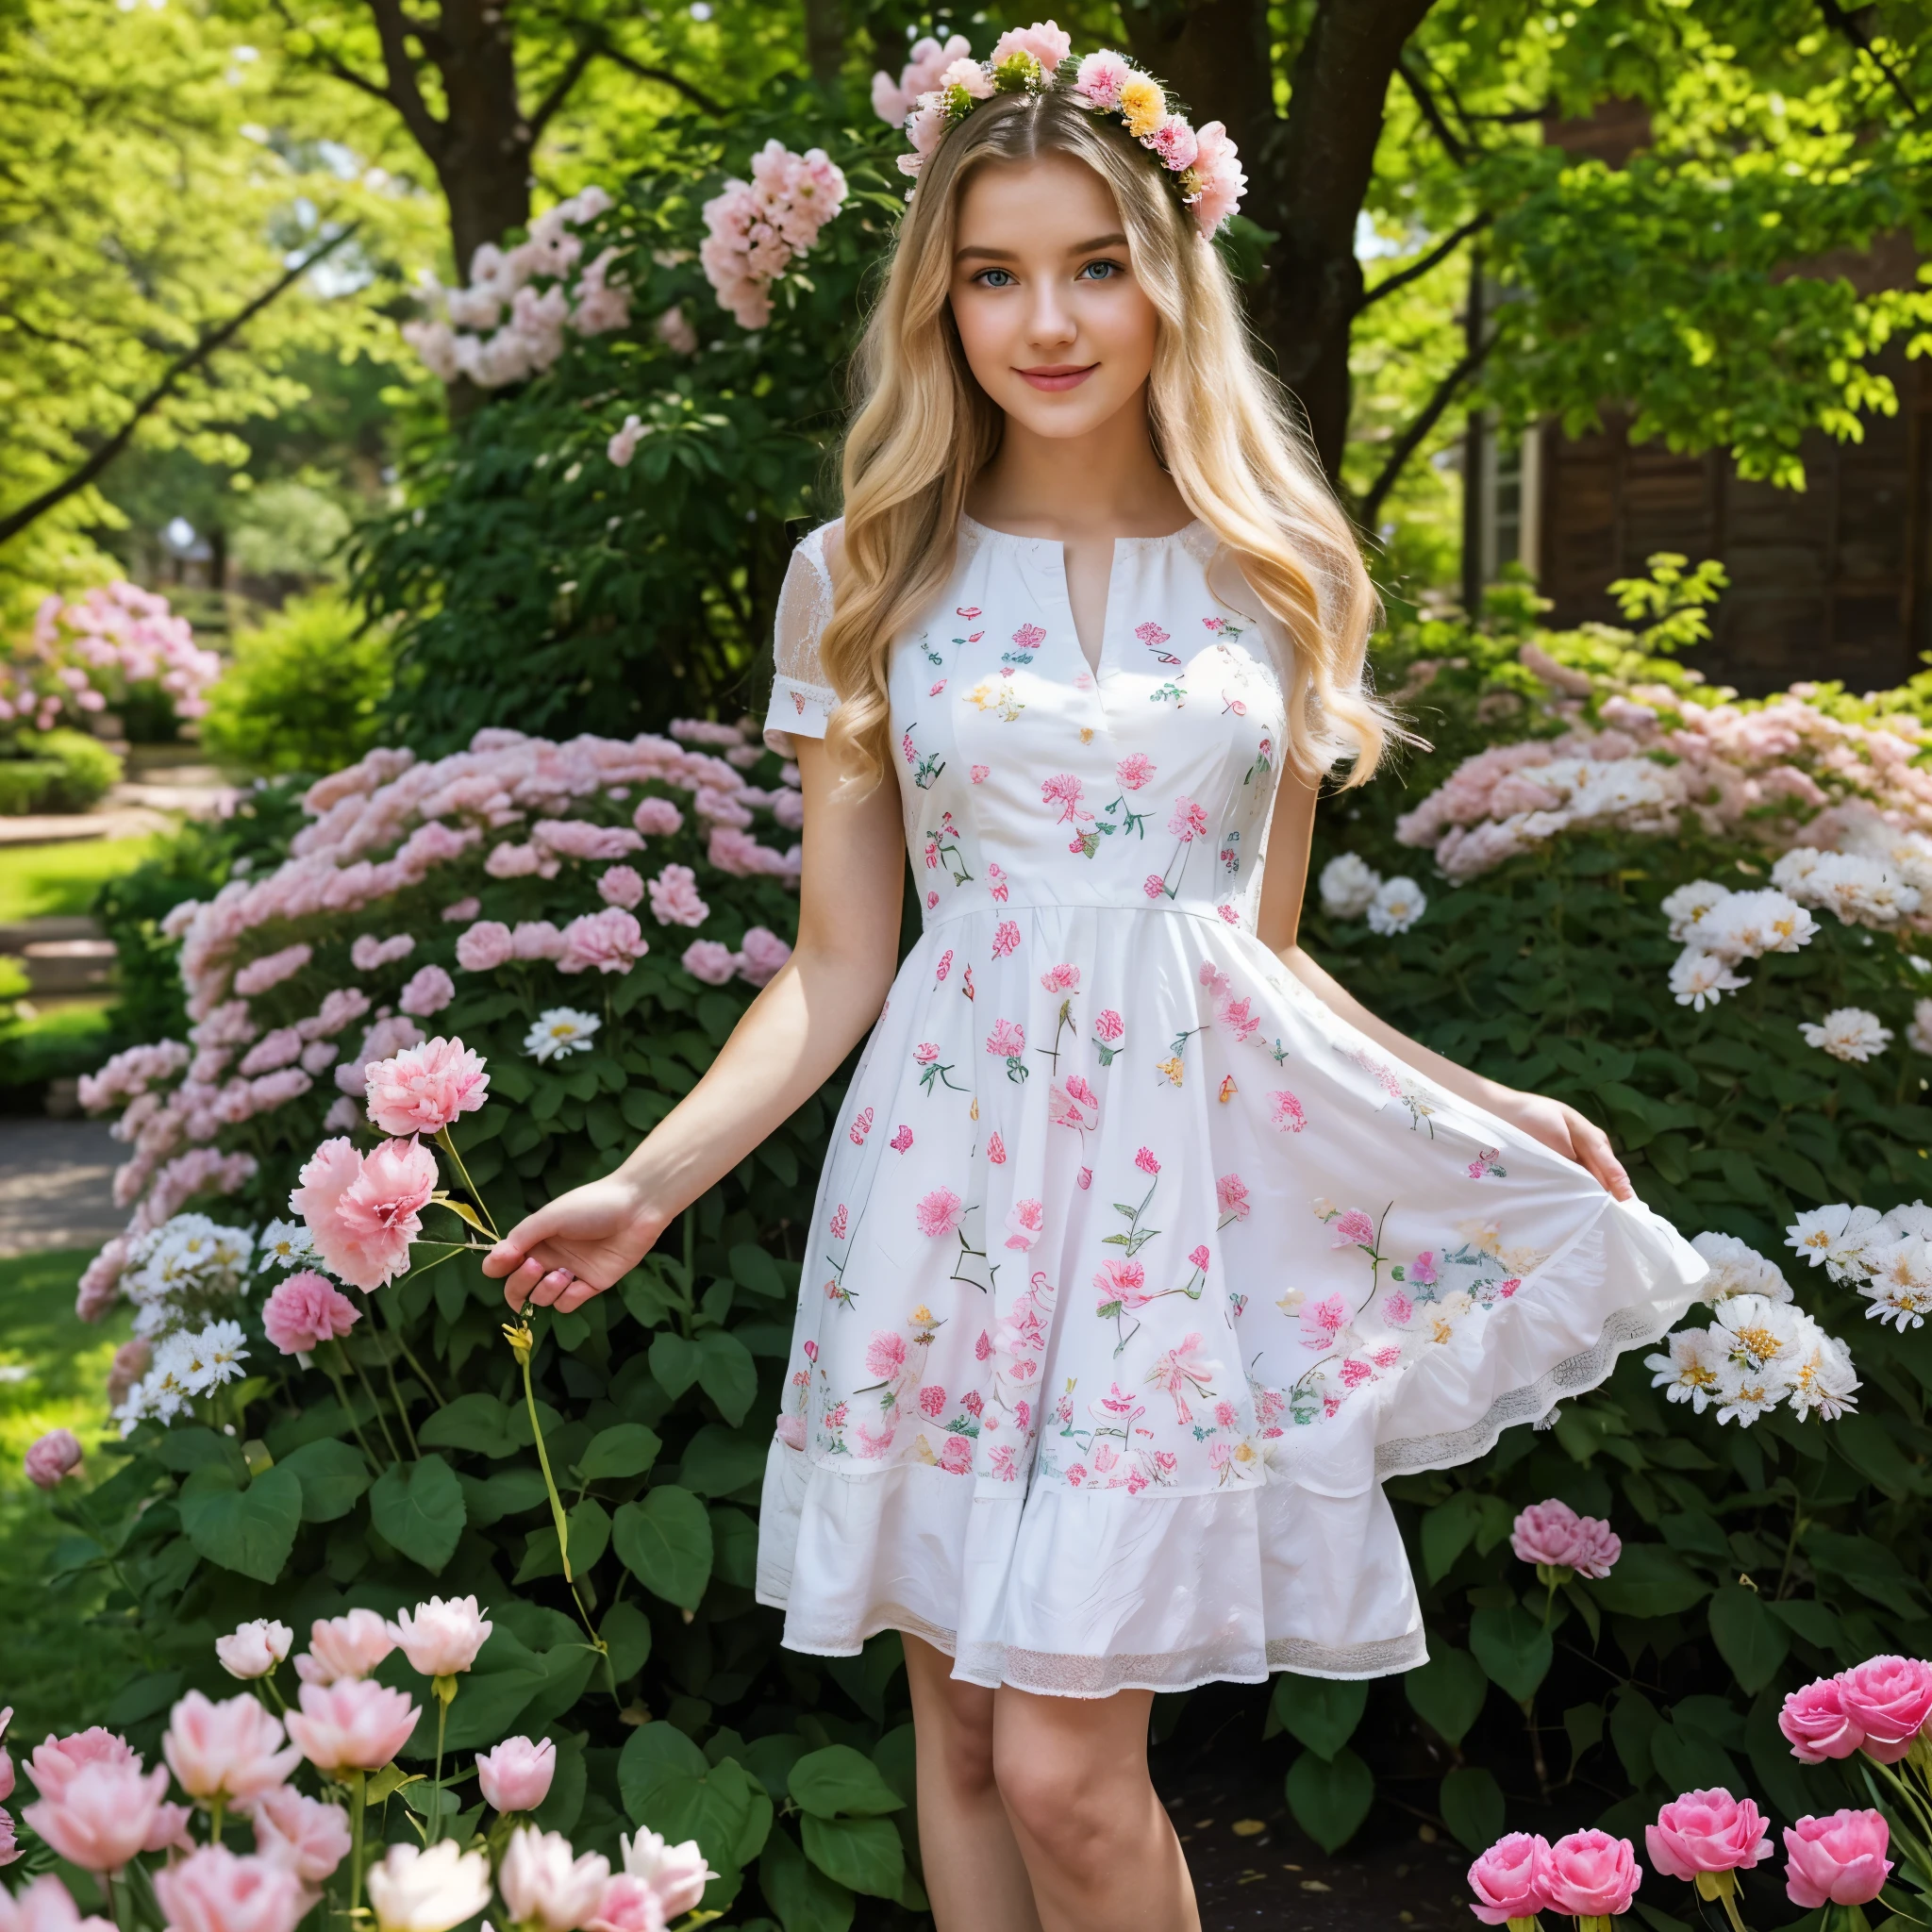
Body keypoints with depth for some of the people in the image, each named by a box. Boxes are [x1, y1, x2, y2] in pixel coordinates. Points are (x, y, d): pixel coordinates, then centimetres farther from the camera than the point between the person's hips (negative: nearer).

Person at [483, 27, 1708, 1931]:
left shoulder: (1276, 580, 8)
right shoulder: (861, 579, 5)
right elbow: (835, 967, 4)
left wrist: (1488, 1108, 9)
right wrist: (646, 1184, -6)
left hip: (1183, 1179, 0)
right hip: (947, 1176, 1)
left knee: (1069, 1771, -5)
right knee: (961, 1725, 9)